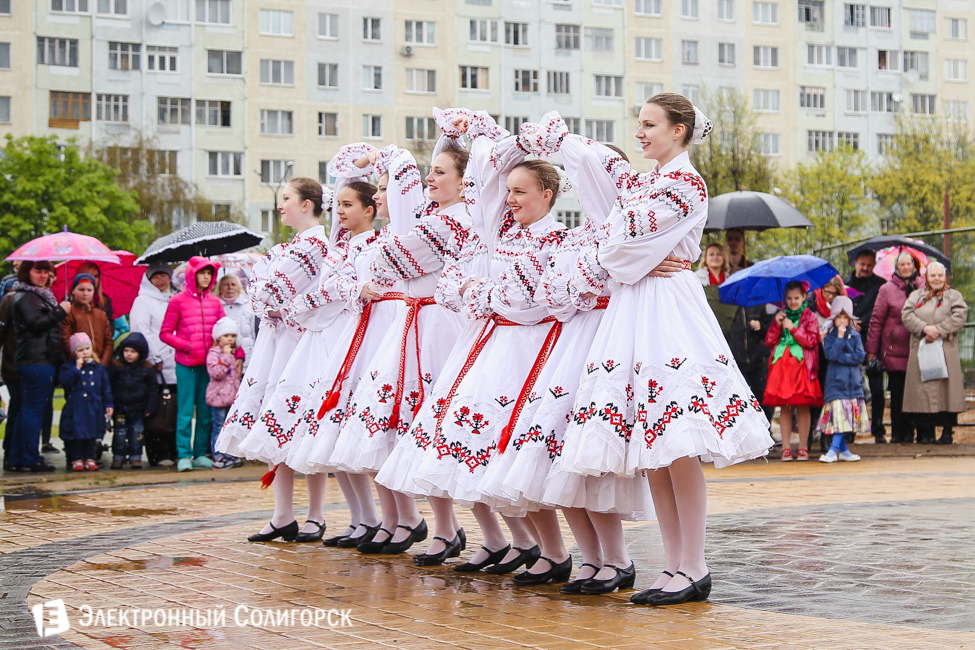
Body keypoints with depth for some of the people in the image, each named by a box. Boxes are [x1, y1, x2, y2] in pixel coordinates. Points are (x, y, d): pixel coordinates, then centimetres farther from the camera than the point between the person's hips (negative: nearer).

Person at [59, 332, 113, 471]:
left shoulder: (99, 367, 9)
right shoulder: (69, 366, 0)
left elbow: (106, 387, 11)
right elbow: (64, 380, -17)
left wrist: (108, 404, 8)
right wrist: (76, 369, -20)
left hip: (93, 409, 3)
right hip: (75, 407, -3)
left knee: (92, 434, 8)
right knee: (75, 434, -2)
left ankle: (89, 459, 16)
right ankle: (76, 459, 7)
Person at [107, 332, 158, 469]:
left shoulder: (147, 368, -2)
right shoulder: (115, 366, -2)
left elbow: (153, 388, 3)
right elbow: (108, 385, 1)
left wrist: (150, 408, -1)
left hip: (138, 408, 0)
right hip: (120, 408, 0)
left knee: (137, 432, 5)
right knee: (119, 433, 4)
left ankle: (135, 457, 15)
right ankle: (118, 457, 14)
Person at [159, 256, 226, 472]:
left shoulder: (214, 302, 11)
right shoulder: (178, 301, 1)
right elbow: (165, 333, 1)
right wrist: (187, 346, -10)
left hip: (209, 363, 4)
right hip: (187, 365, -4)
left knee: (206, 411, 5)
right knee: (185, 411, -4)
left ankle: (201, 454, 13)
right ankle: (184, 455, -1)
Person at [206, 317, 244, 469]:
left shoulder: (235, 353, 15)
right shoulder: (213, 353, -8)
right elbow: (216, 373, -22)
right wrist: (226, 358, -21)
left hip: (233, 396, 7)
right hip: (219, 396, -7)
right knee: (219, 428, -4)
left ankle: (230, 456, 18)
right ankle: (218, 457, 0)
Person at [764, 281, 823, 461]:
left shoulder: (809, 317, 5)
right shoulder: (781, 316, 16)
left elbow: (812, 340, -7)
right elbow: (769, 342, 10)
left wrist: (793, 328, -10)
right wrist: (777, 324, -3)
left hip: (802, 366, -3)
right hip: (781, 366, 3)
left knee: (803, 407, -3)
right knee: (784, 407, 1)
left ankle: (803, 447, 3)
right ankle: (786, 448, 4)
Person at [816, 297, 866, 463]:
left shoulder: (855, 336, 8)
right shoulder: (829, 337, 4)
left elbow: (860, 356, -3)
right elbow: (831, 355, -13)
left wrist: (842, 358, -9)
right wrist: (840, 337, -12)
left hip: (853, 380, 2)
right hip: (836, 380, -2)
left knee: (845, 416, -2)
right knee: (838, 412, -8)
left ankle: (834, 450, -1)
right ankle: (843, 449, -3)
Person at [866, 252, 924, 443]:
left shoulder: (924, 287, 8)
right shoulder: (887, 289, 4)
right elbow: (876, 320, 2)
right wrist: (871, 350, -1)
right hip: (894, 350, -1)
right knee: (897, 391, 0)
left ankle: (909, 432, 9)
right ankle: (897, 432, 8)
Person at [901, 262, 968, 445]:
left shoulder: (954, 296, 12)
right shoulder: (917, 295, 16)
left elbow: (959, 317, -4)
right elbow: (907, 315, 1)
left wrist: (939, 330, -15)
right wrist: (925, 328, -14)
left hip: (946, 350, -1)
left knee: (946, 389, -5)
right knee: (923, 390, -2)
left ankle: (947, 432, 1)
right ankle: (926, 432, 4)